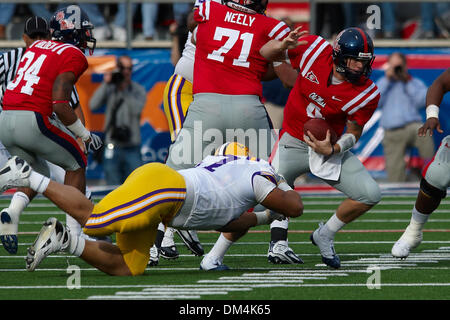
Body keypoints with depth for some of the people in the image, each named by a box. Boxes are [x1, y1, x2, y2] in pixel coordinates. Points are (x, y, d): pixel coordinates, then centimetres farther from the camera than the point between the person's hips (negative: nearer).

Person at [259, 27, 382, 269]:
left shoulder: (366, 93, -17)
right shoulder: (315, 50, -18)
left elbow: (354, 131, -3)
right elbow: (266, 53, -6)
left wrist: (333, 149, -24)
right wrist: (283, 46, -30)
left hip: (329, 148, 1)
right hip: (294, 144, -1)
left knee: (370, 195, -11)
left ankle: (325, 236, 11)